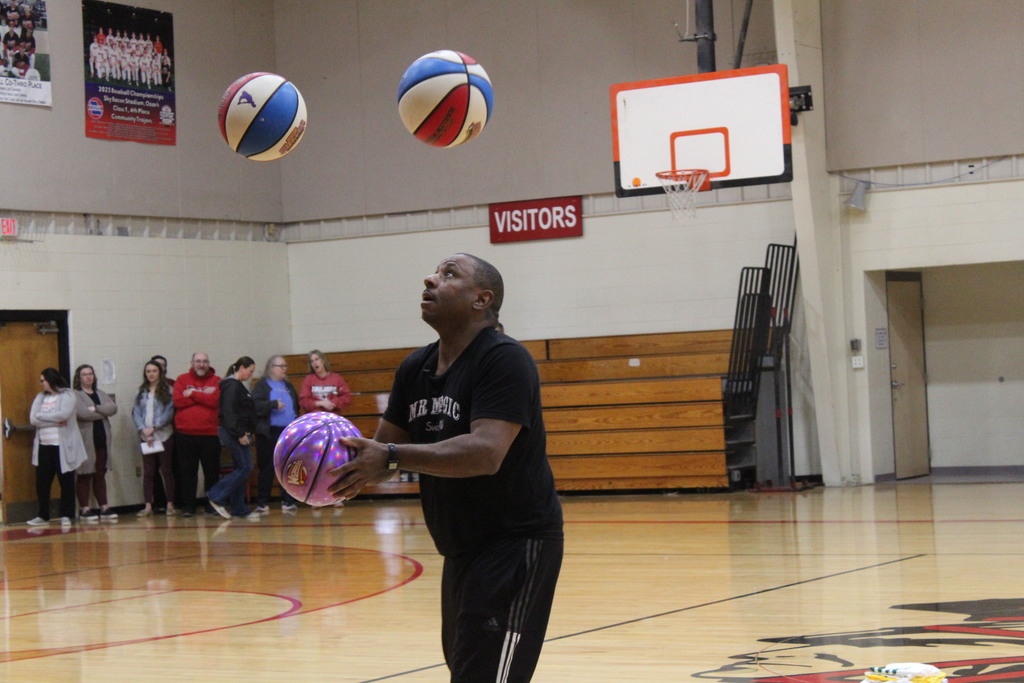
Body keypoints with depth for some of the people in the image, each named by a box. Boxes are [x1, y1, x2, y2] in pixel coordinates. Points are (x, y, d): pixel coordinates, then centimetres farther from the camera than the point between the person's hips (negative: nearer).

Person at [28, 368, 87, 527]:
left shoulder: (68, 395, -2)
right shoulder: (40, 397, 13)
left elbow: (63, 415, -19)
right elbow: (33, 419, -1)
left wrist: (42, 416, -8)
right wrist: (55, 421, -12)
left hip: (63, 447, -5)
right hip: (44, 447, 5)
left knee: (66, 481, 1)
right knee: (42, 482, 5)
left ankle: (66, 515, 9)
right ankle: (43, 516, 15)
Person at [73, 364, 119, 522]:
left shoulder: (102, 395, 18)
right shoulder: (75, 395, -2)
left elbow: (113, 408, 1)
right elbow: (82, 413, -18)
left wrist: (96, 408, -12)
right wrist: (103, 412, -5)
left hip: (102, 439, 6)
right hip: (85, 441, -6)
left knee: (100, 475, 8)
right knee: (84, 475, -3)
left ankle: (104, 508, 10)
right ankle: (85, 510, 0)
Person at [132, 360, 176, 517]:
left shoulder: (167, 391, 0)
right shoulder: (141, 392, 11)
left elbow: (169, 412, -7)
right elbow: (136, 413, 5)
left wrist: (154, 428, -13)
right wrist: (144, 430, -10)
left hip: (164, 435, -3)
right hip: (145, 437, 3)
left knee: (166, 470, 2)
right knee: (148, 472, 3)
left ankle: (170, 504, 7)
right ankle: (148, 506, 3)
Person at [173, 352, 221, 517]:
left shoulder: (216, 381, 5)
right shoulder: (182, 380, 8)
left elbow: (215, 401, -12)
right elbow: (178, 401, -7)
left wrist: (192, 394, -7)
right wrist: (203, 396, -8)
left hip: (210, 433, 0)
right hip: (185, 434, 0)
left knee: (212, 472, 4)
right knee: (187, 472, 3)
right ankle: (188, 507, 8)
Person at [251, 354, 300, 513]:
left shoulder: (288, 385, 18)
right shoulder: (262, 385, 1)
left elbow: (296, 405, 25)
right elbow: (255, 405, -12)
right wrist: (274, 404, -20)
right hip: (269, 433, -5)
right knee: (267, 468, -1)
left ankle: (288, 501, 6)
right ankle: (262, 503, 4)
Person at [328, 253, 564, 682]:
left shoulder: (504, 359, -19)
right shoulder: (415, 368, 7)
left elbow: (486, 452, -31)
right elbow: (384, 447, 7)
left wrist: (392, 457, -39)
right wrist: (348, 470, -15)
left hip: (515, 545, -9)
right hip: (462, 550, 9)